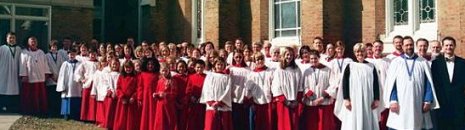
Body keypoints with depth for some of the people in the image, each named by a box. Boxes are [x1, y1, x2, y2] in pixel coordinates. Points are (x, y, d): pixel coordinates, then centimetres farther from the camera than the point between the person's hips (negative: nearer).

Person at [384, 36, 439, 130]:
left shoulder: (423, 62, 8)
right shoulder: (396, 62, 6)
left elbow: (428, 83, 5)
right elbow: (390, 83, 1)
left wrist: (428, 101, -5)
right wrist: (392, 100, -9)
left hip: (418, 105, 1)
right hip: (400, 105, -1)